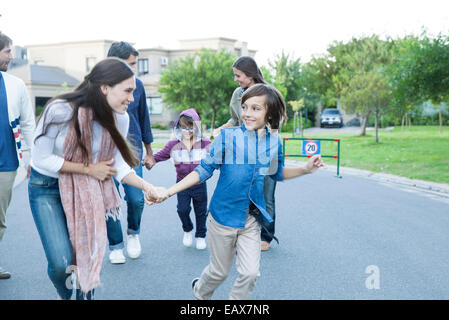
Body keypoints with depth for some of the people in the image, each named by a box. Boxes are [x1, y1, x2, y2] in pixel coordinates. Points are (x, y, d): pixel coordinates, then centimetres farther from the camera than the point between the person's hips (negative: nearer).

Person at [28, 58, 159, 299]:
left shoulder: (120, 118, -12)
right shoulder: (60, 110, -27)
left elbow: (119, 165, -10)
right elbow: (41, 158, -21)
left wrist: (148, 187, -26)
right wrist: (89, 168, -20)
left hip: (86, 189, 4)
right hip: (46, 186, -4)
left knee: (88, 257, 4)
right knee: (62, 263, -10)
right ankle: (64, 295, 25)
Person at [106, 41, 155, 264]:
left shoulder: (137, 85, 3)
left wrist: (149, 152, 18)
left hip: (132, 148, 2)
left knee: (136, 199, -8)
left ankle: (133, 233, 23)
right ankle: (115, 246, 20)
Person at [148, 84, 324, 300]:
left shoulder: (274, 143, -2)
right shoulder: (227, 136, -11)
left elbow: (278, 174, 17)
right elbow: (204, 170, -8)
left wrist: (306, 169, 2)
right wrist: (168, 192, -14)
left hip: (251, 219, 3)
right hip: (223, 215, -2)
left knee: (250, 273, -3)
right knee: (220, 272, 13)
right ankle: (200, 293, 45)